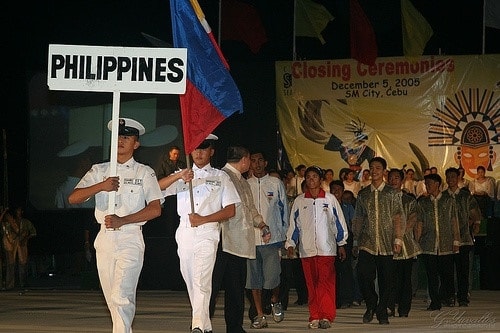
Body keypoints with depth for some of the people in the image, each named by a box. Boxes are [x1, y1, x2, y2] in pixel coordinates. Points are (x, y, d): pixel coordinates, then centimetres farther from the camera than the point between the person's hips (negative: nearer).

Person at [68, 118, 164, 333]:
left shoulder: (144, 173, 4)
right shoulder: (99, 171, 12)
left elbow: (155, 209, -6)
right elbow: (73, 198, -1)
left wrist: (122, 220, -16)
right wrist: (101, 186, -18)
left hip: (130, 239, -4)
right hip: (105, 239, 4)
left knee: (121, 297, -17)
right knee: (111, 299, 9)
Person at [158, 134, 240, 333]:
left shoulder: (221, 177, 11)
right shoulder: (182, 176, 17)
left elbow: (230, 211, 4)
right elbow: (157, 188, 0)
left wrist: (203, 219, -9)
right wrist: (178, 176, -17)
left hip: (207, 233, -4)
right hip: (185, 233, 4)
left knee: (201, 281, -17)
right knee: (191, 281, 6)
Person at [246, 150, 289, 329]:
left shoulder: (275, 183, 6)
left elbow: (283, 209, 9)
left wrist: (283, 236, 5)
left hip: (272, 238, -2)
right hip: (250, 238, 2)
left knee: (272, 277, -9)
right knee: (254, 279, 2)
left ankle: (275, 302, 21)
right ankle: (260, 316, 10)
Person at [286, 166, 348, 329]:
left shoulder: (330, 199, 6)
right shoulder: (299, 201, 11)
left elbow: (339, 222, 11)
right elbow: (294, 224, 15)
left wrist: (341, 244, 11)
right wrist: (290, 243, 7)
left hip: (326, 248, -2)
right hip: (306, 249, 2)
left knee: (326, 282, -9)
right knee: (311, 283, 2)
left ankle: (326, 316, -10)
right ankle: (314, 317, 4)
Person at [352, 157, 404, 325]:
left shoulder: (391, 194, 6)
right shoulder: (363, 194, 12)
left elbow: (397, 219, 3)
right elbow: (357, 220, 15)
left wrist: (398, 239, -6)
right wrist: (355, 242, 11)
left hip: (386, 244, -1)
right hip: (366, 243, 1)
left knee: (386, 280, 0)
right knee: (363, 275, -14)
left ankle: (382, 312, 13)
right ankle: (371, 304, 9)